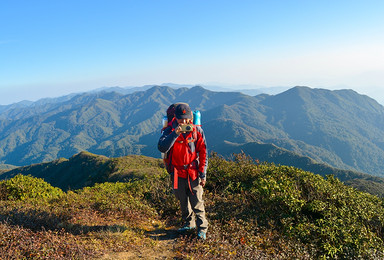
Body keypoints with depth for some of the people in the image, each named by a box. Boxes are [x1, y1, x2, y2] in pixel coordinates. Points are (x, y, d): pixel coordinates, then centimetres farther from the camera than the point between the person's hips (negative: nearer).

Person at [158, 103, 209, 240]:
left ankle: (202, 228, 13)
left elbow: (203, 153, -2)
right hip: (177, 172, 2)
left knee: (197, 201, -2)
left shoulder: (197, 130, -5)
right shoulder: (170, 130, -5)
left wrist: (203, 174, -4)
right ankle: (189, 223, 36)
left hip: (193, 172, -2)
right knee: (183, 200, 16)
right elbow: (162, 148, -21)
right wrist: (175, 134, -31)